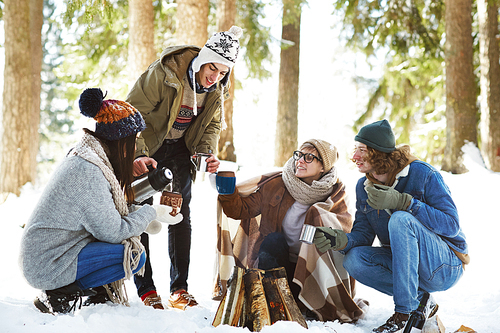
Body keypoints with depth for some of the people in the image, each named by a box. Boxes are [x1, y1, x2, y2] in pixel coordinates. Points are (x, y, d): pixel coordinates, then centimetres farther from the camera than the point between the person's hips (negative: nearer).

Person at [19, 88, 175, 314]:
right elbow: (113, 231, -19)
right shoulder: (89, 172, -23)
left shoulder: (82, 158, 7)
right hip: (47, 266, -10)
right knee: (135, 255, -14)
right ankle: (61, 293, -7)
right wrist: (150, 213, -6)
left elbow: (107, 211, 14)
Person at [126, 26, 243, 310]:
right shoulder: (163, 73, -29)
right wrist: (138, 154, -40)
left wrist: (208, 154, -19)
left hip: (181, 149, 4)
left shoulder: (218, 90, -11)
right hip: (147, 146, -4)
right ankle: (146, 289, 2)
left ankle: (180, 289, 7)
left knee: (181, 214, 1)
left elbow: (212, 126, 2)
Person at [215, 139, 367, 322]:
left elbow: (345, 224, -14)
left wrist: (320, 218, -31)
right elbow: (241, 209, -7)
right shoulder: (276, 184, -5)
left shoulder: (335, 191, -2)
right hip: (274, 262, -1)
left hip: (312, 265, 1)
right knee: (274, 240, -30)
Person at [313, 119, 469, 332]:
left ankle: (405, 311, -26)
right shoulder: (364, 186, 3)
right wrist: (342, 240, -24)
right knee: (353, 260, -20)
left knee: (401, 219, -32)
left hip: (445, 267, -6)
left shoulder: (423, 174, -15)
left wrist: (401, 202, -30)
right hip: (405, 264, 6)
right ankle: (420, 301, -10)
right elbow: (363, 234, 0)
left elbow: (451, 224, -21)